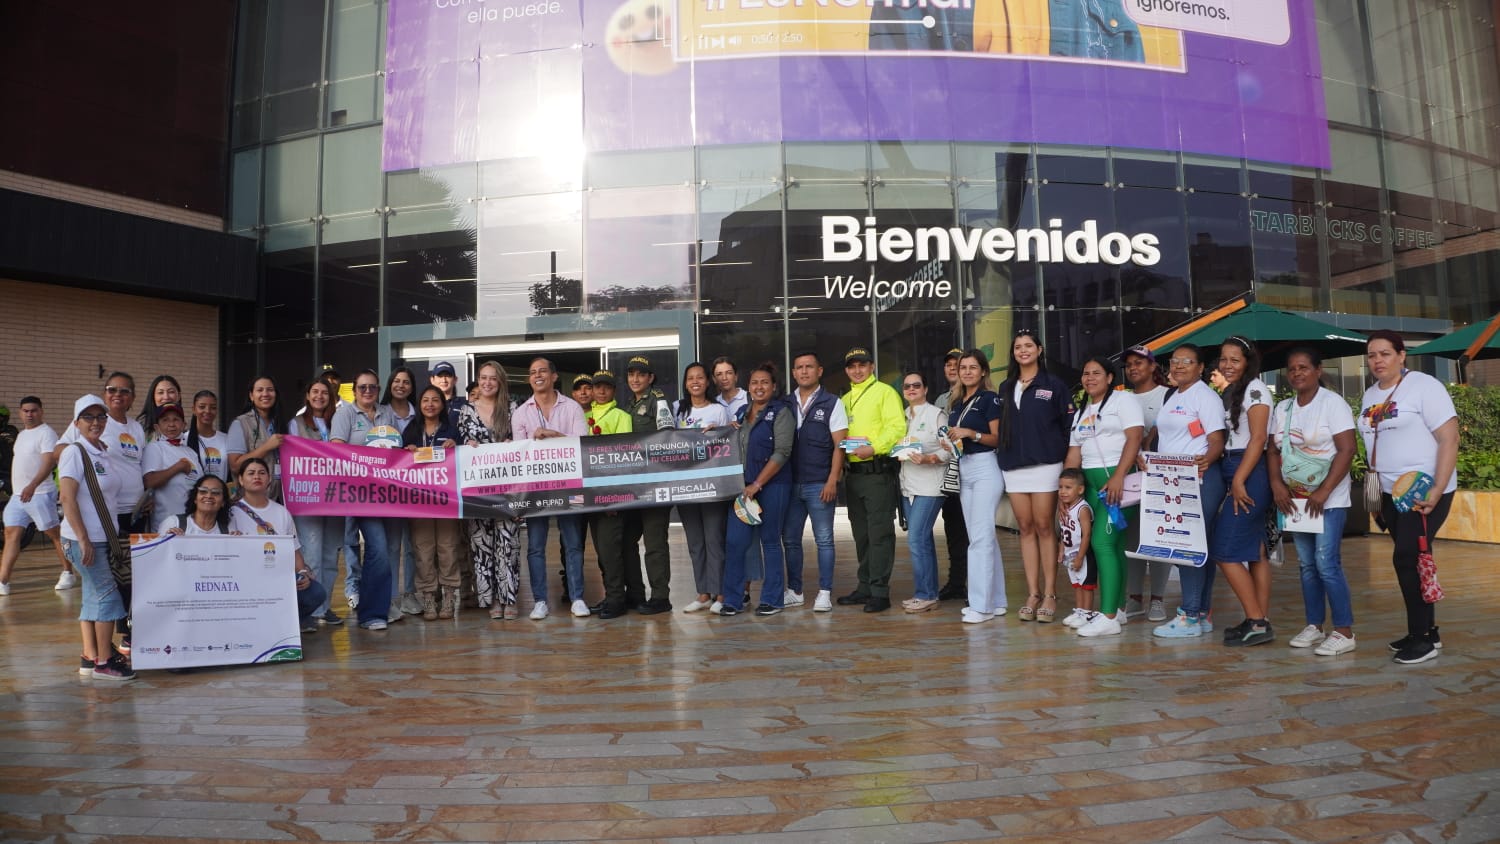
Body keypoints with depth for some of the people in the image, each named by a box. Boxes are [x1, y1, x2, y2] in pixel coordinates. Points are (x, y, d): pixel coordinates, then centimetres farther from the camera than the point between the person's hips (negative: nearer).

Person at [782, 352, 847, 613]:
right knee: (790, 539, 8)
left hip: (819, 483, -4)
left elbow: (839, 444, -4)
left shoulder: (832, 403, 1)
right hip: (790, 483, 4)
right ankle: (794, 591, 19)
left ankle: (825, 593, 8)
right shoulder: (785, 404, 10)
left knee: (824, 540, 1)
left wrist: (832, 481, -11)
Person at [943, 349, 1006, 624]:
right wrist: (949, 443, 4)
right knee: (982, 537, 10)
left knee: (981, 536, -10)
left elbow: (998, 438, -9)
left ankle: (981, 605, -8)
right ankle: (996, 601, 17)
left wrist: (972, 433, -21)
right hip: (963, 470, 8)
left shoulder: (989, 398, -5)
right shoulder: (956, 403, 16)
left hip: (985, 468, -8)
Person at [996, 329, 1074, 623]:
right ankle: (1032, 594, 9)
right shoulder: (1006, 388, 15)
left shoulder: (1054, 385, 2)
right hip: (1013, 467, 4)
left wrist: (1066, 458, -6)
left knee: (1044, 527, -3)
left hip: (1045, 464, -4)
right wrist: (1002, 455, 6)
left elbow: (1069, 425, 0)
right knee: (1026, 528, 5)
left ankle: (1049, 594, 3)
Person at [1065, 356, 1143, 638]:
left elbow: (1134, 438, -13)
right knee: (1113, 545, 10)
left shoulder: (1123, 402, -1)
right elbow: (1074, 454, 18)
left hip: (1119, 479, -7)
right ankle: (1119, 608, 17)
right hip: (1091, 483, 7)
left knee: (1102, 543, -15)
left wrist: (1118, 477, -23)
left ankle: (1109, 617, -15)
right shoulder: (1080, 413, 20)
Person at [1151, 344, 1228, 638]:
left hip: (1199, 479, -9)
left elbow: (1217, 441, -15)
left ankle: (1191, 617, -4)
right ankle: (1202, 614, 17)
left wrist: (1206, 460, -33)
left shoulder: (1205, 396, -7)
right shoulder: (1171, 397, 20)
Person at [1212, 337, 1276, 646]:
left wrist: (1239, 481, -19)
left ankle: (1257, 623, -5)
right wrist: (1235, 481, 8)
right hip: (1235, 475, 9)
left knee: (1224, 551, -10)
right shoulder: (1230, 392, 18)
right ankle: (1261, 622, 12)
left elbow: (1258, 439, -15)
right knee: (1253, 550, 9)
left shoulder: (1255, 388, -8)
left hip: (1249, 475, -9)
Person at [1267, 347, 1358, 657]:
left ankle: (1344, 632, -1)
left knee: (1326, 563, -10)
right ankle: (1314, 626, 18)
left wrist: (1323, 492, -19)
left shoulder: (1332, 403, -8)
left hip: (1329, 500, -6)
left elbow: (1346, 450, -14)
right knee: (1307, 565, 10)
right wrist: (1277, 484, -5)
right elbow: (1273, 450, 11)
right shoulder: (1282, 408, 10)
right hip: (1294, 498, 6)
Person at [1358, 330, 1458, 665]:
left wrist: (1436, 492, -21)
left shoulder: (1424, 386, -10)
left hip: (1425, 491, -7)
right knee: (1411, 561, 11)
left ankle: (1423, 638, 1)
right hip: (1392, 492, 7)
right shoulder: (1370, 396, 11)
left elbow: (1449, 439, -15)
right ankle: (1427, 631, 22)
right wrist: (1375, 490, 11)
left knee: (1407, 558, -10)